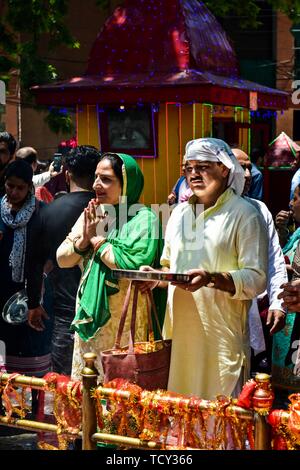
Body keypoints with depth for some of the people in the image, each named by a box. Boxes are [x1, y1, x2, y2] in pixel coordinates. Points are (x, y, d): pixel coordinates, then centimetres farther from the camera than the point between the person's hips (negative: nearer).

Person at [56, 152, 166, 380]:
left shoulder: (143, 219, -11)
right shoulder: (91, 215, 10)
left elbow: (133, 263, -25)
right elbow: (62, 259, 9)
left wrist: (97, 239, -11)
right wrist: (84, 239, -10)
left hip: (126, 322, -6)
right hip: (90, 318, 7)